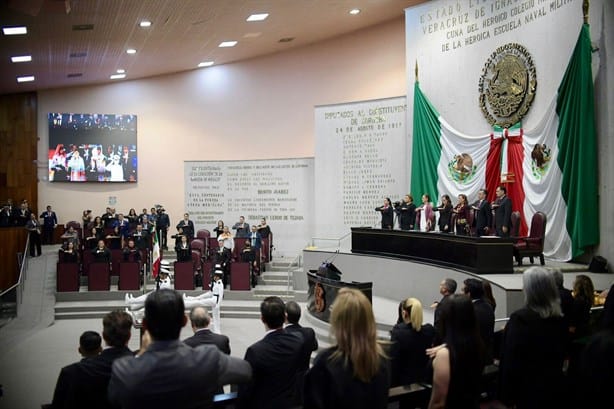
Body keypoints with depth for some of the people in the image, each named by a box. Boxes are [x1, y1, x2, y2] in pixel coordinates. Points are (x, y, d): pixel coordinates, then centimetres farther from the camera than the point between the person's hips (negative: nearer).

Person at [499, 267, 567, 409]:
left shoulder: (520, 318, -19)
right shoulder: (559, 319, 1)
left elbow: (510, 361, -17)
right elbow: (561, 354, 13)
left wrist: (507, 394, -10)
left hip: (529, 388, -6)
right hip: (555, 386, 6)